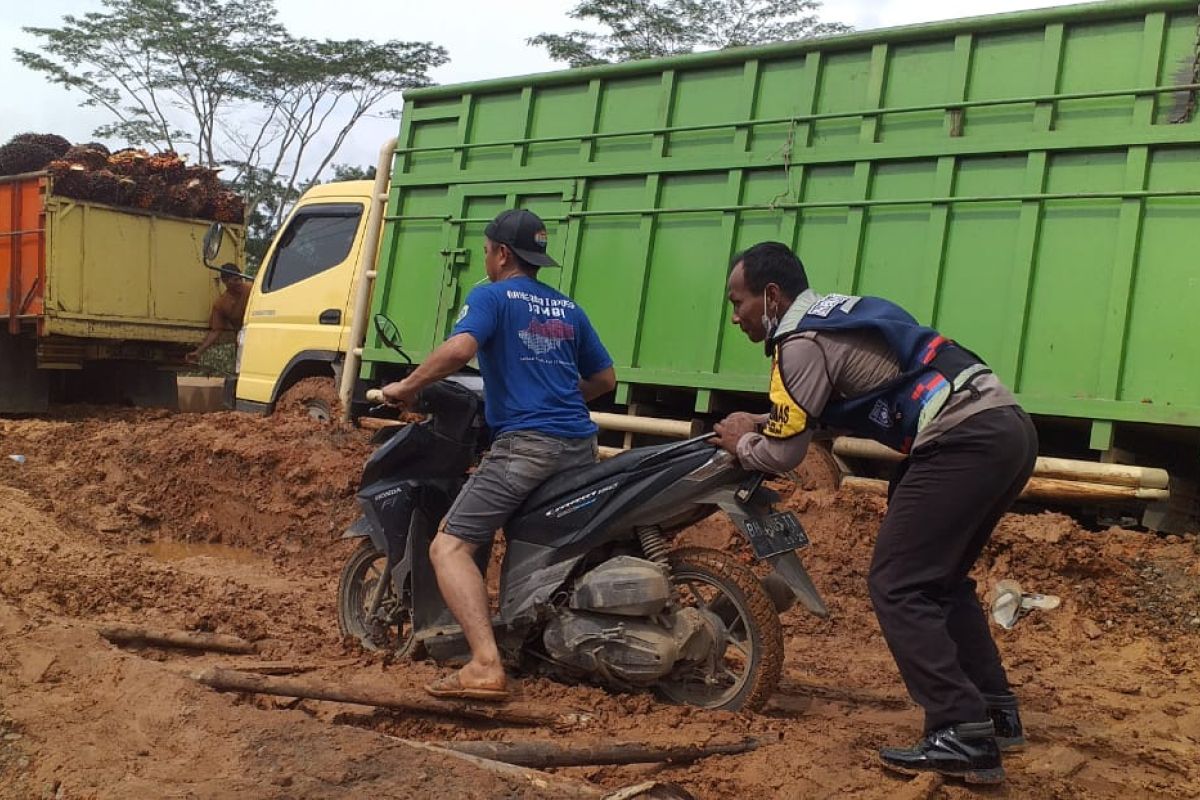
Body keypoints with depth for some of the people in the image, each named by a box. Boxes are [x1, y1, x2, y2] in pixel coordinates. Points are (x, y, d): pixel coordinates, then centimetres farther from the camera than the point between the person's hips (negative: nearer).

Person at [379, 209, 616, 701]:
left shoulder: (491, 296, 2)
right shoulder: (569, 309, 22)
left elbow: (459, 349, -17)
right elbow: (605, 378, 26)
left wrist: (406, 387, -4)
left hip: (524, 443, -7)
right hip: (581, 445, 7)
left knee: (449, 548, -8)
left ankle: (486, 665, -22)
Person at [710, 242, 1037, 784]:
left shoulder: (802, 342, -6)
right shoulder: (835, 313, 22)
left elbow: (782, 456, -4)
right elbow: (845, 405, 36)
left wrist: (741, 444, 16)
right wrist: (763, 422, 28)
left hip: (964, 442, -10)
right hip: (1009, 428, 10)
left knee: (897, 588, -5)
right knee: (939, 579, 21)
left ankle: (963, 738, -7)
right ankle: (995, 711, 26)